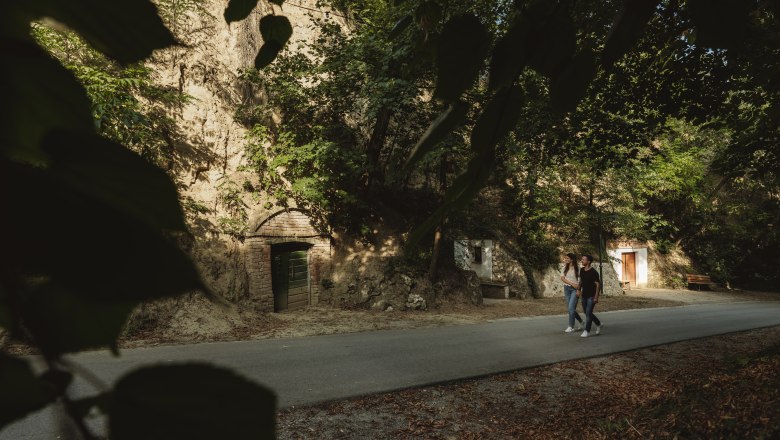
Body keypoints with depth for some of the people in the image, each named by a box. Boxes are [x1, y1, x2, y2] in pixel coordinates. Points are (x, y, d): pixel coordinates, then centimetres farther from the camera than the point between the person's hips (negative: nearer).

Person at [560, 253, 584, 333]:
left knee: (571, 307, -11)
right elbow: (562, 278, -3)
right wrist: (572, 283, -14)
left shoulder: (578, 268, -9)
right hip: (567, 288, 5)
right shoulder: (565, 267, 4)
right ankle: (580, 321, 33)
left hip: (575, 289, -5)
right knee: (570, 308, 10)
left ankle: (571, 326, -1)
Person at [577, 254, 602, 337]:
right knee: (587, 313, 13)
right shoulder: (582, 270, 4)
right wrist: (579, 289, 10)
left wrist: (596, 297, -18)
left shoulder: (593, 272, -16)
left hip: (591, 296, -7)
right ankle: (598, 324, 35)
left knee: (588, 313, -10)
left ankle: (587, 331, -3)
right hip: (584, 295, 7)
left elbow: (598, 284, -14)